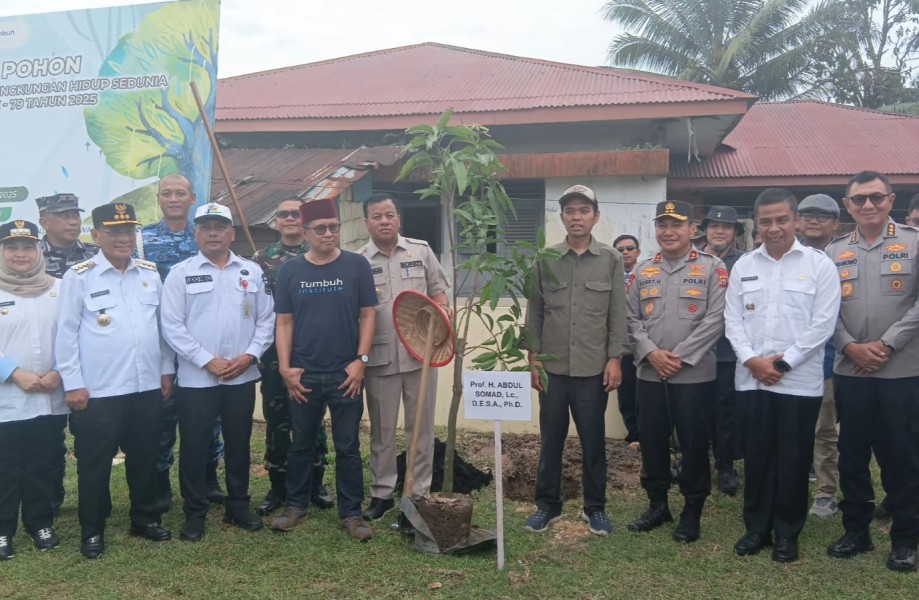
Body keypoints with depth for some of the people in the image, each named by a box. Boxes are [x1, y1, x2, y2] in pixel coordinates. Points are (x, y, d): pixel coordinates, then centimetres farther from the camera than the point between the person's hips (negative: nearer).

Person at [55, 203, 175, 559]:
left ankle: (146, 519, 31)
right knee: (94, 464, 8)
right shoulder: (78, 276, -6)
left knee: (144, 459, 15)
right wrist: (73, 384, -8)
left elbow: (163, 325, 12)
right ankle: (92, 530, 23)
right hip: (97, 392, -4)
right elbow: (67, 333, -6)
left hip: (147, 387, 4)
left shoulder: (150, 273, 7)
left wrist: (166, 370, 10)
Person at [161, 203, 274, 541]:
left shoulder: (252, 271, 7)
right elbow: (172, 325, -7)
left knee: (239, 444, 12)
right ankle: (194, 514, 17)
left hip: (243, 375, 3)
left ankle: (238, 507, 26)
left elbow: (266, 319, 6)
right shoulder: (180, 273, -1)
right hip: (197, 377, -2)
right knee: (194, 447, 3)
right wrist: (207, 361, -13)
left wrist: (249, 355, -8)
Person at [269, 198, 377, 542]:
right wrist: (285, 367, -3)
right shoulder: (290, 271, 3)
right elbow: (284, 322, 4)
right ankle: (296, 505, 28)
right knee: (302, 444, 13)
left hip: (346, 373, -1)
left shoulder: (357, 265, -1)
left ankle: (351, 513, 16)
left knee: (348, 446, 6)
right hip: (304, 375, 1)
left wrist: (361, 360, -8)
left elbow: (368, 315, 0)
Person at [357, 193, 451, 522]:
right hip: (380, 357, -1)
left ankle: (420, 493, 19)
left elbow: (438, 290, 10)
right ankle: (381, 494, 21)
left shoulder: (421, 250, 5)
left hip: (420, 353, 1)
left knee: (421, 427, 8)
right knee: (381, 430, 9)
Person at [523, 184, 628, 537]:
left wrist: (615, 358, -4)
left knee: (593, 441, 8)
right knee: (550, 439, 10)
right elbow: (534, 311, 5)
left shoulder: (611, 260, 1)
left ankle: (595, 507, 23)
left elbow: (618, 314, 1)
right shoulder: (545, 259, 3)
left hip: (593, 368, -1)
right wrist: (533, 356, 1)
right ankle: (547, 504, 23)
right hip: (552, 366, 1)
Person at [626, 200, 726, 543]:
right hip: (649, 374, 4)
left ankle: (692, 512, 19)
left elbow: (716, 320, -10)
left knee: (694, 445, 4)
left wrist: (681, 356, -15)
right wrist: (651, 352, -10)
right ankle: (657, 505, 27)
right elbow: (632, 319, 6)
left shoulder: (713, 268, -2)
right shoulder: (643, 271, 11)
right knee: (651, 442, 11)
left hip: (695, 375, -4)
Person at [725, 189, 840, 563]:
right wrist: (751, 359, -9)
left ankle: (787, 533, 19)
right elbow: (732, 319, 6)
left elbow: (823, 324, -7)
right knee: (756, 456, 9)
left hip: (800, 381, -2)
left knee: (793, 460, 5)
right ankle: (756, 528, 22)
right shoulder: (743, 266, 9)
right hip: (751, 379, 3)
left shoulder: (819, 265, -1)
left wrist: (783, 362, -11)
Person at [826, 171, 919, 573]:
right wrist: (851, 346, -9)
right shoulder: (834, 253, 9)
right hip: (849, 371, 3)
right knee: (852, 453, 10)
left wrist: (886, 344, -12)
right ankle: (856, 530, 23)